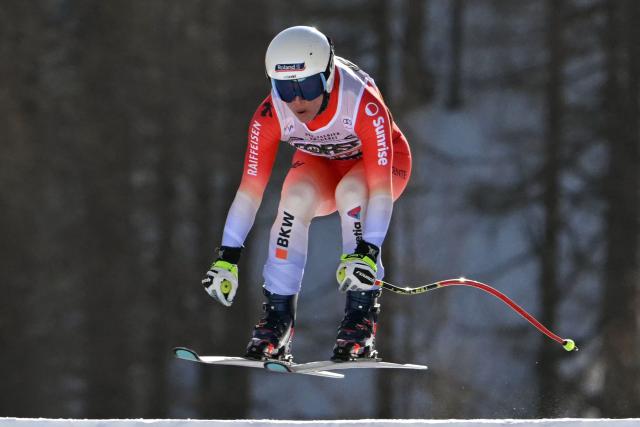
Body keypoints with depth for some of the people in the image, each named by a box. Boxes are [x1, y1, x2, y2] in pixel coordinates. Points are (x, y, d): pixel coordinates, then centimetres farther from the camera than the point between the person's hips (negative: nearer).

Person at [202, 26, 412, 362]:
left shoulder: (364, 104, -37)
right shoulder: (271, 116, -28)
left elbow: (381, 186, -40)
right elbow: (250, 189, -24)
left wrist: (366, 253, -50)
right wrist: (227, 257, -30)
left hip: (376, 161, -2)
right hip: (318, 163, 2)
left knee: (350, 191, -35)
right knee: (296, 196, -31)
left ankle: (362, 318, -28)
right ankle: (278, 314, -23)